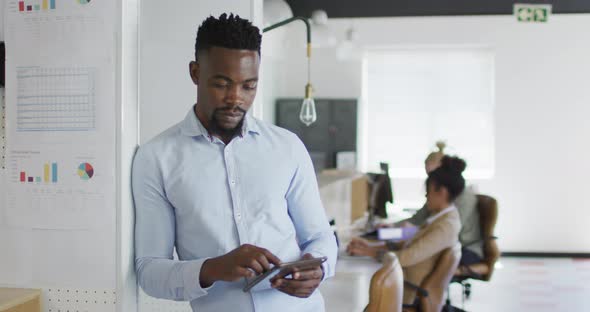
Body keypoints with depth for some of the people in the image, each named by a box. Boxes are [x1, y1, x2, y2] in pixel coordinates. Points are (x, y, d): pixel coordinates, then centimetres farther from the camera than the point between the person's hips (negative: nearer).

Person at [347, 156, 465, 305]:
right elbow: (411, 245, 10)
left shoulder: (446, 226, -21)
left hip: (413, 295, -9)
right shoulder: (443, 216, 8)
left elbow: (409, 257, -25)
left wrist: (370, 252, -14)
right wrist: (372, 246, 2)